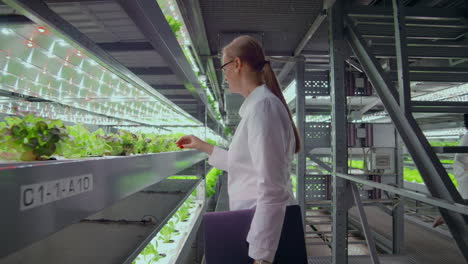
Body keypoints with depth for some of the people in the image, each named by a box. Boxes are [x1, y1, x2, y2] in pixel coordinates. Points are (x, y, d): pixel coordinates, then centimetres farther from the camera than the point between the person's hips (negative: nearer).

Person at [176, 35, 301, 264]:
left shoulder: (262, 106, -21)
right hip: (259, 223, 9)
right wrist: (204, 147, 23)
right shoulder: (257, 105, 9)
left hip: (265, 227, -9)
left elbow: (272, 191, -26)